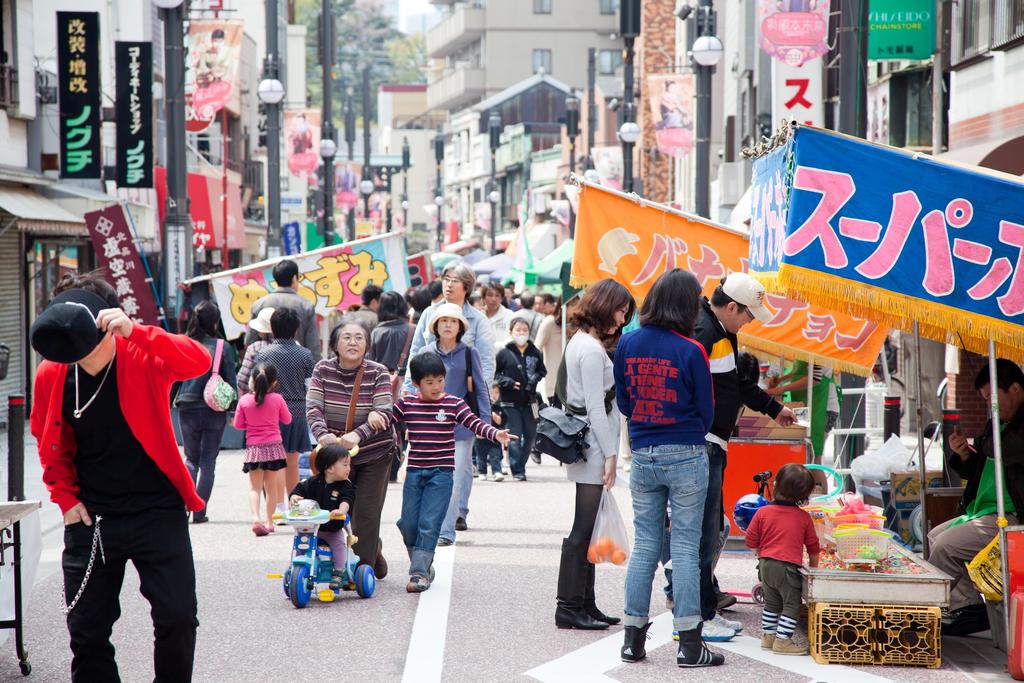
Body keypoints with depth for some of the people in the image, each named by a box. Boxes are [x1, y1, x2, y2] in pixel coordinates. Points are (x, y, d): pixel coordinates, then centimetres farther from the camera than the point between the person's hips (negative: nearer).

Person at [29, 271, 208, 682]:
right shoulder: (51, 374, -5)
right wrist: (64, 495, 2)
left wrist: (135, 332, -46)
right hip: (90, 519, 3)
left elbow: (199, 362, -34)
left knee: (178, 617, -7)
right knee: (86, 628, 7)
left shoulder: (142, 358, -14)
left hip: (157, 512, -3)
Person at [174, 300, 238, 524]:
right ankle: (199, 511, 3)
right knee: (208, 461, 8)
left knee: (191, 458, 18)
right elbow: (231, 380, -3)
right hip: (214, 410, -2)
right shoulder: (222, 347, -6)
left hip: (187, 409, 2)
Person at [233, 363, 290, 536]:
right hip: (274, 446, -1)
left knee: (254, 487, 5)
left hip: (253, 449, 1)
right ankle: (269, 521, 14)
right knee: (272, 486, 10)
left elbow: (238, 424, 2)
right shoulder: (277, 399, -6)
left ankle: (256, 517, -16)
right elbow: (287, 420, 7)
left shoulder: (244, 400, -4)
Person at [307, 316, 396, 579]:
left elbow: (383, 413, -22)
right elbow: (313, 407, -12)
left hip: (375, 454, -3)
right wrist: (322, 434, -32)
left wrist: (357, 436, -37)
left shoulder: (378, 373, -13)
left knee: (366, 513, -6)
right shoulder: (323, 370, -5)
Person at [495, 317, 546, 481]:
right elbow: (495, 374, 0)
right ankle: (517, 470, 3)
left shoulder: (534, 352, 2)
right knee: (515, 436, -3)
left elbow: (542, 370, 14)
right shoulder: (504, 353, -5)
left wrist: (535, 378, -5)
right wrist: (507, 382, -15)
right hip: (510, 401, -3)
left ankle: (520, 464, 25)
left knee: (530, 435, 9)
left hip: (529, 400, 3)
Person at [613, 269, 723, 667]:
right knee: (685, 547, 1)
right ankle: (689, 644, 3)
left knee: (644, 545, 11)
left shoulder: (627, 344, -1)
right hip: (685, 457, -4)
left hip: (641, 456, 4)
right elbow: (706, 411, -3)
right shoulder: (690, 351, -13)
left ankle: (633, 639, 13)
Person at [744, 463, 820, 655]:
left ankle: (768, 636, 26)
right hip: (788, 567, -4)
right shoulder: (804, 518, -2)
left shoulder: (762, 512, 1)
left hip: (766, 565, 4)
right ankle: (782, 640, -1)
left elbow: (751, 542, 5)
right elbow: (813, 547, 7)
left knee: (771, 602, 20)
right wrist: (813, 567, 23)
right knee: (792, 604, 4)